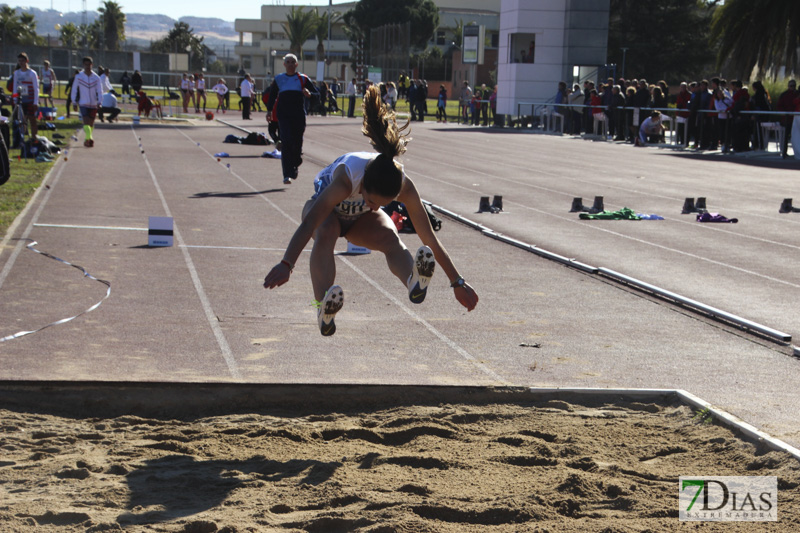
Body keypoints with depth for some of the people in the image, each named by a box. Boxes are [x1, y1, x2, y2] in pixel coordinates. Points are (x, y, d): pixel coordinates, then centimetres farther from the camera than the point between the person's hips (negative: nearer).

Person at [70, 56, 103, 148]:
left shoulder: (96, 78, 1)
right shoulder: (79, 77, -1)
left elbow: (99, 91, -1)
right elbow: (74, 90, 6)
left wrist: (99, 102, -15)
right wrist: (74, 102, 5)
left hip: (93, 104, 2)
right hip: (83, 103, -2)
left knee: (91, 123, 11)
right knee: (86, 122, -19)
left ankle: (88, 140, 26)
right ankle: (89, 138, -32)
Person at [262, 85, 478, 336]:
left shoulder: (404, 186, -33)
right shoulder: (348, 176, -43)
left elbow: (430, 240, -26)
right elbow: (308, 224, -53)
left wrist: (457, 282, -23)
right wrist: (286, 264, -66)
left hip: (361, 218, 3)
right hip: (326, 207, -3)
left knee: (393, 240, -30)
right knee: (326, 233, -38)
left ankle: (414, 282, -59)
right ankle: (323, 307, -57)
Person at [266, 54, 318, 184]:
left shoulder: (303, 79, 7)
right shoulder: (278, 79, 11)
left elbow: (317, 94, 6)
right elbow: (272, 96, 18)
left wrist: (309, 94, -16)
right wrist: (269, 111, 7)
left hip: (299, 116, 1)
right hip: (284, 116, 0)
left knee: (297, 144, 4)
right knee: (286, 143, -14)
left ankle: (294, 167, 32)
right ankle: (287, 175, -16)